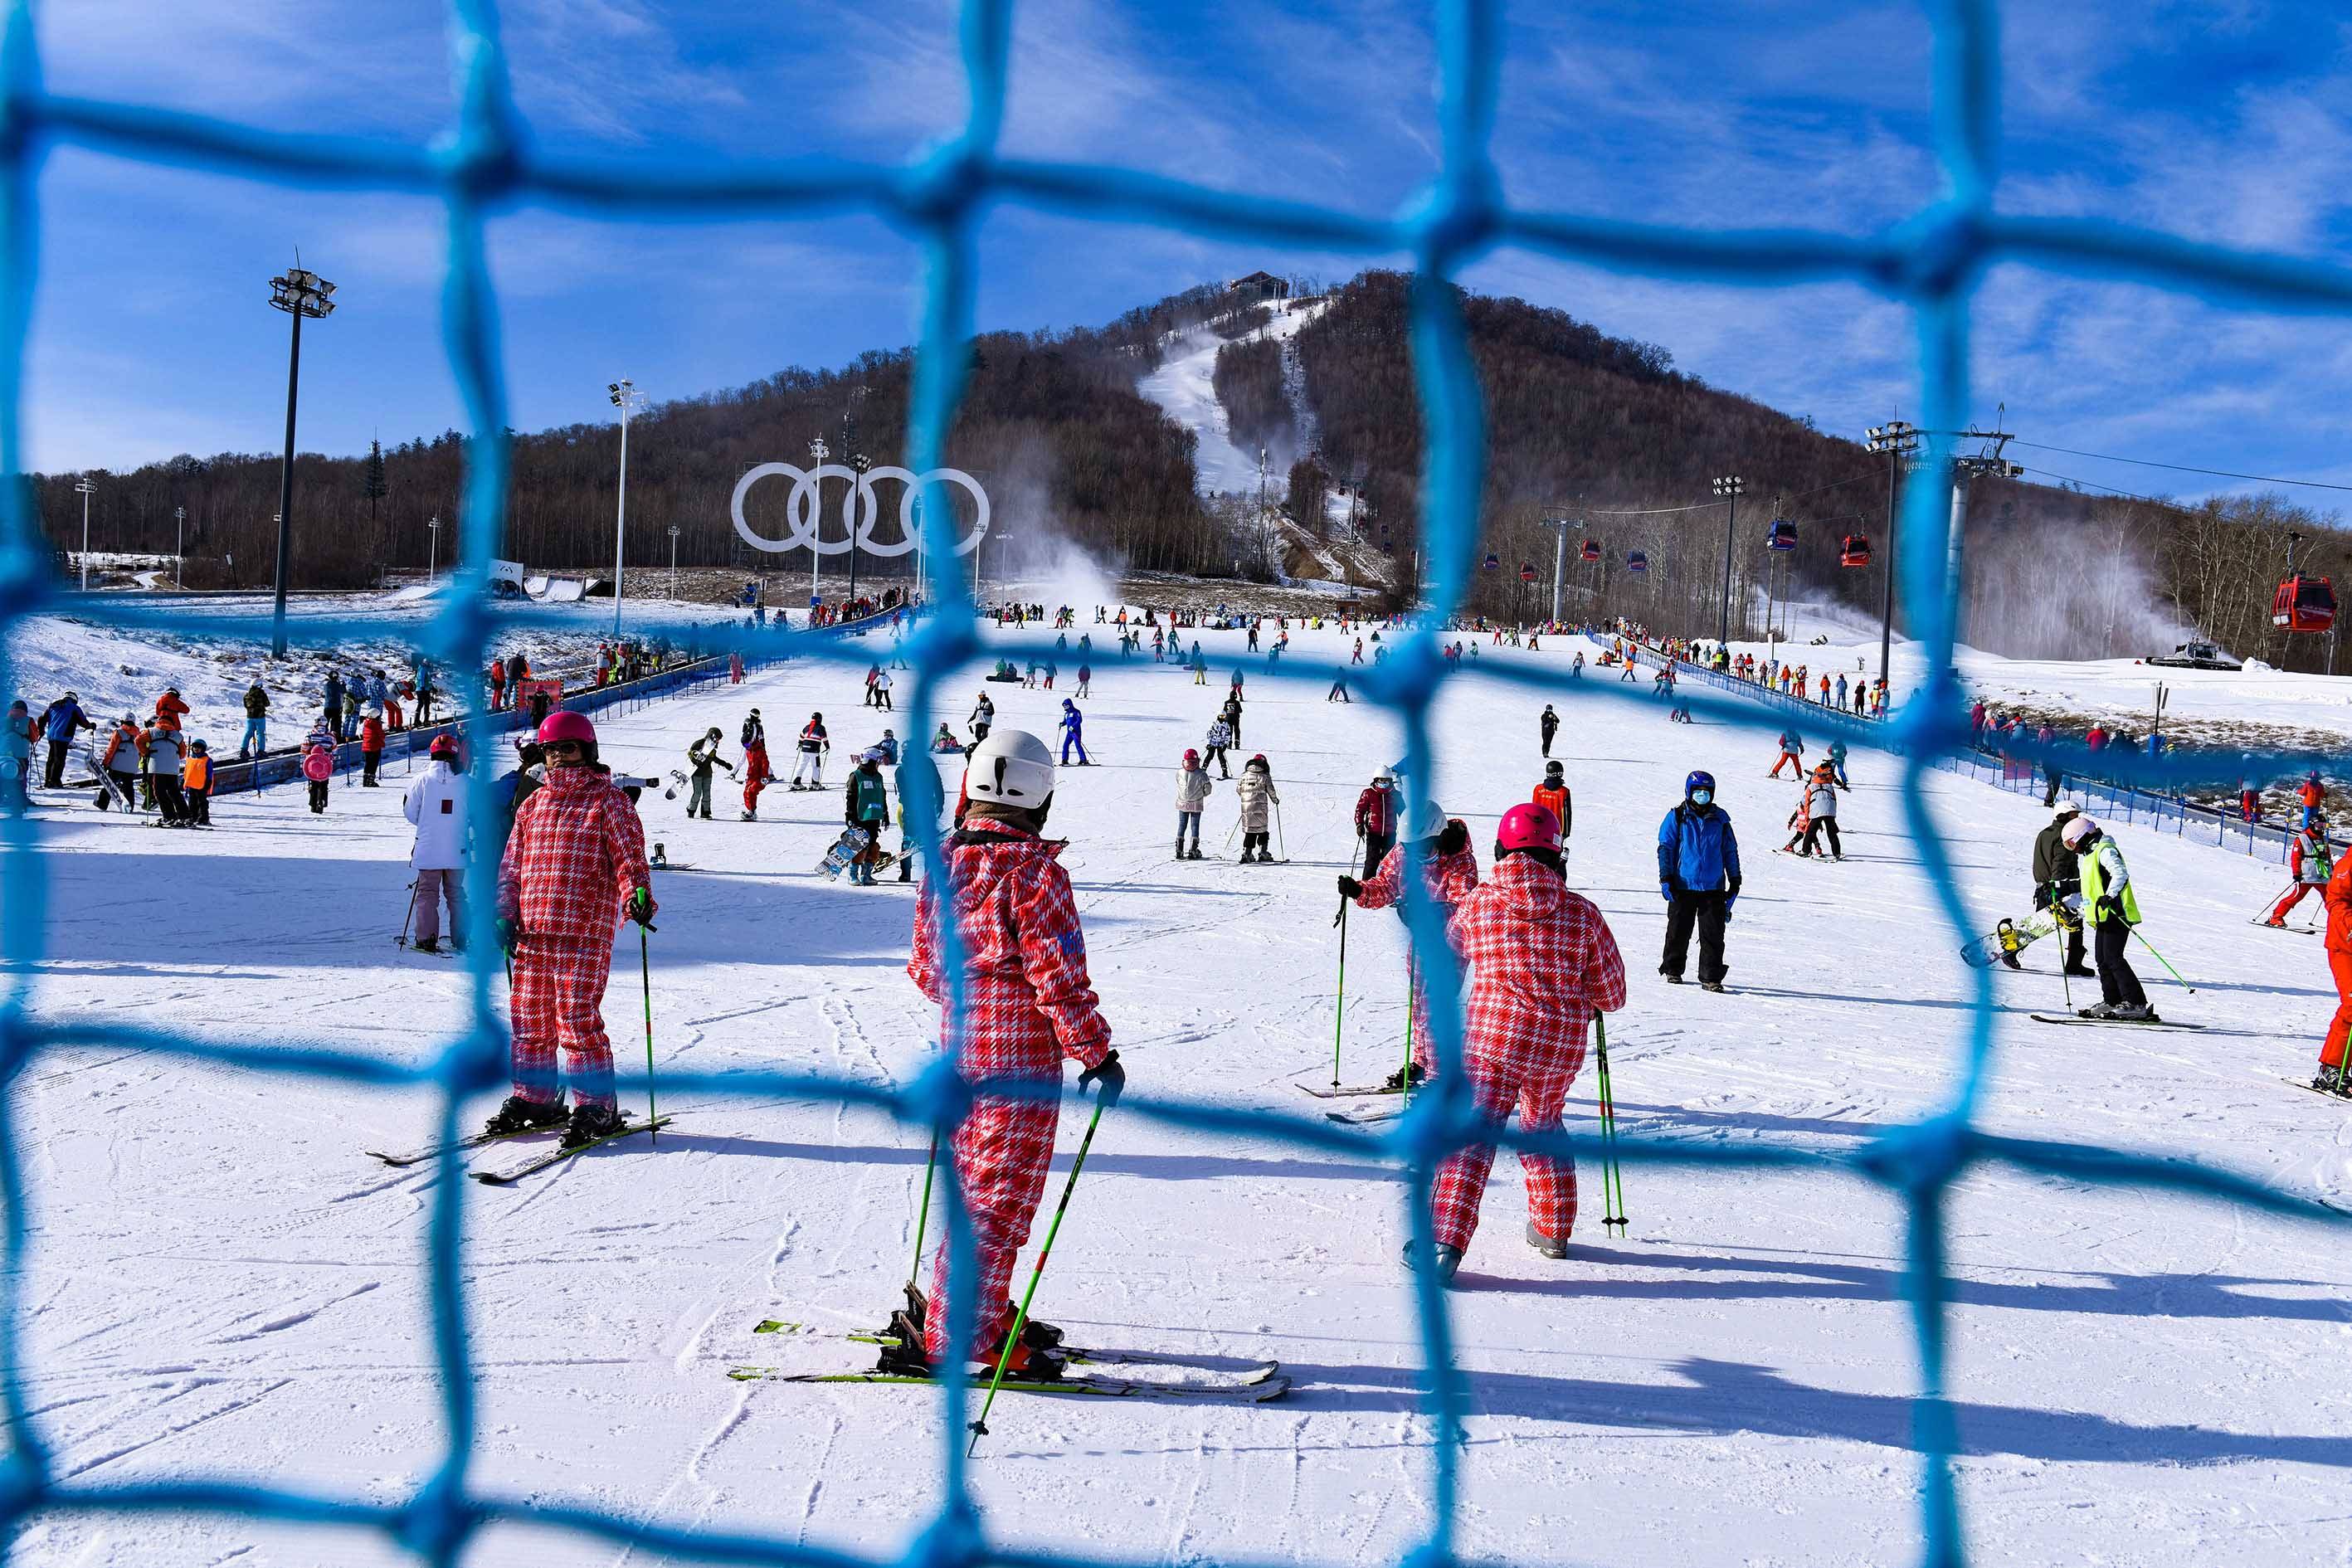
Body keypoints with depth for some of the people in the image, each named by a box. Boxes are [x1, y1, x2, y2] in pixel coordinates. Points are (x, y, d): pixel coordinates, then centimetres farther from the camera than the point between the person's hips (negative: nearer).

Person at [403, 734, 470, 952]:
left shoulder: (423, 780, -8)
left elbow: (410, 812, 0)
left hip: (428, 849, -1)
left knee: (428, 893, 8)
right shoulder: (465, 781, -5)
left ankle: (427, 939, 3)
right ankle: (460, 940, 14)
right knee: (456, 893, 14)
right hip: (457, 850, 2)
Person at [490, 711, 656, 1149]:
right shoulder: (533, 804, 17)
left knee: (579, 1021, -9)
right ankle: (534, 1098, 25)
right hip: (532, 933, 6)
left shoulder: (608, 800, 2)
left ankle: (596, 1106, 0)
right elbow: (512, 865, 20)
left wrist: (638, 894, -24)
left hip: (585, 932, -6)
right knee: (529, 1019, 11)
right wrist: (505, 914, 9)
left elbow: (629, 856, -5)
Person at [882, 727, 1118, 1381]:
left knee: (977, 1189, 19)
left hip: (961, 1046, 8)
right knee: (1002, 1201, -2)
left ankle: (981, 1310, 30)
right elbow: (1058, 977, -18)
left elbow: (924, 966, 14)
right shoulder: (1034, 871, -16)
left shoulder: (943, 865, 6)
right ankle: (953, 1338, -1)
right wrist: (1096, 1052, -10)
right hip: (1021, 1059, -8)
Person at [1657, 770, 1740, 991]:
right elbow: (1665, 847, 1)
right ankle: (1672, 970, 24)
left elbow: (1731, 851, 16)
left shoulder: (1720, 819, 10)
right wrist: (1666, 878, -7)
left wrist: (1735, 881, 13)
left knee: (1713, 935, -2)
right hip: (1683, 886, -1)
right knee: (1678, 931, 8)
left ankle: (1711, 977, 3)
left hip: (1713, 888, 2)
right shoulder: (1677, 817, 2)